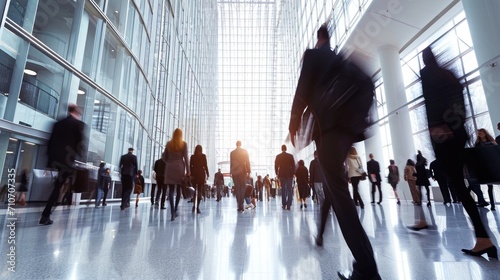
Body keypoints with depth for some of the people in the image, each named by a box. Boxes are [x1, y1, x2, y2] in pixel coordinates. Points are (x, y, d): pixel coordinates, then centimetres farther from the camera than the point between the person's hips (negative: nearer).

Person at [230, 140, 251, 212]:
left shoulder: (232, 152, 2)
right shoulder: (245, 151, -1)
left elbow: (231, 163, 6)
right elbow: (247, 162, -2)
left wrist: (231, 172, 13)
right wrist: (248, 172, 2)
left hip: (234, 172, 1)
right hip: (243, 172, -1)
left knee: (237, 188, 6)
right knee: (242, 188, 4)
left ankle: (239, 206, 6)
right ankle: (241, 205, -3)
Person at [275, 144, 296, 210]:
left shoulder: (278, 156, 0)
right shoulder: (290, 156, -1)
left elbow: (276, 166, 1)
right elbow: (293, 166, -1)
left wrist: (277, 174, 12)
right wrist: (293, 174, 8)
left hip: (282, 175, 1)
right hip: (289, 175, -1)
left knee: (283, 190, 10)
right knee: (289, 190, 4)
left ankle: (284, 204, 10)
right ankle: (288, 205, 0)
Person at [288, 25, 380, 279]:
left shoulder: (313, 55, 9)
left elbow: (303, 89, -3)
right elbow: (367, 87, 15)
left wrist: (293, 122, 4)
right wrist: (358, 116, 17)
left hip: (327, 125, -7)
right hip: (348, 124, 8)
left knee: (337, 189, -11)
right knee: (332, 184, 19)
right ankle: (321, 234, 31)